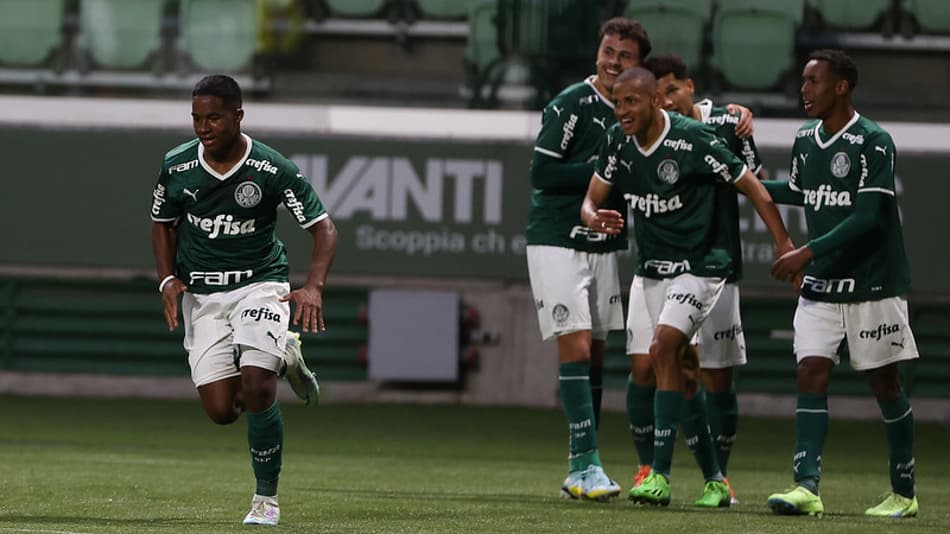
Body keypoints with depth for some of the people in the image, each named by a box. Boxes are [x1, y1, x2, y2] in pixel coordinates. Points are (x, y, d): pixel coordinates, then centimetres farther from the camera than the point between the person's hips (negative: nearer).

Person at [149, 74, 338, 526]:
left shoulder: (273, 170, -13)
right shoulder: (177, 166, -4)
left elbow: (323, 227, -9)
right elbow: (162, 225, 13)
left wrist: (313, 287, -24)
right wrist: (168, 280, -2)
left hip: (260, 283, -3)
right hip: (200, 295, 3)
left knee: (256, 389, -22)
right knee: (221, 411, -5)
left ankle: (266, 498, -2)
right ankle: (283, 357, 27)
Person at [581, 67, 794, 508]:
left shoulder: (694, 140, -18)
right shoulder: (618, 142, -1)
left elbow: (752, 189, -9)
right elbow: (591, 199, 8)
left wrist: (786, 248, -10)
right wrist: (594, 217, -17)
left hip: (699, 267, -6)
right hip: (650, 269, 6)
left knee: (664, 346, -24)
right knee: (678, 373, 4)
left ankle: (660, 475, -24)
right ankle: (714, 480, 15)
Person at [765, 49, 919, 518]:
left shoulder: (873, 143, -15)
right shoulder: (805, 139, 7)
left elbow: (868, 217, -22)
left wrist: (809, 251, -26)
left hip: (872, 285, -6)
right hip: (819, 286, 6)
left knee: (884, 383, 3)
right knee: (811, 376, -7)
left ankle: (903, 493, 15)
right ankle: (806, 487, -14)